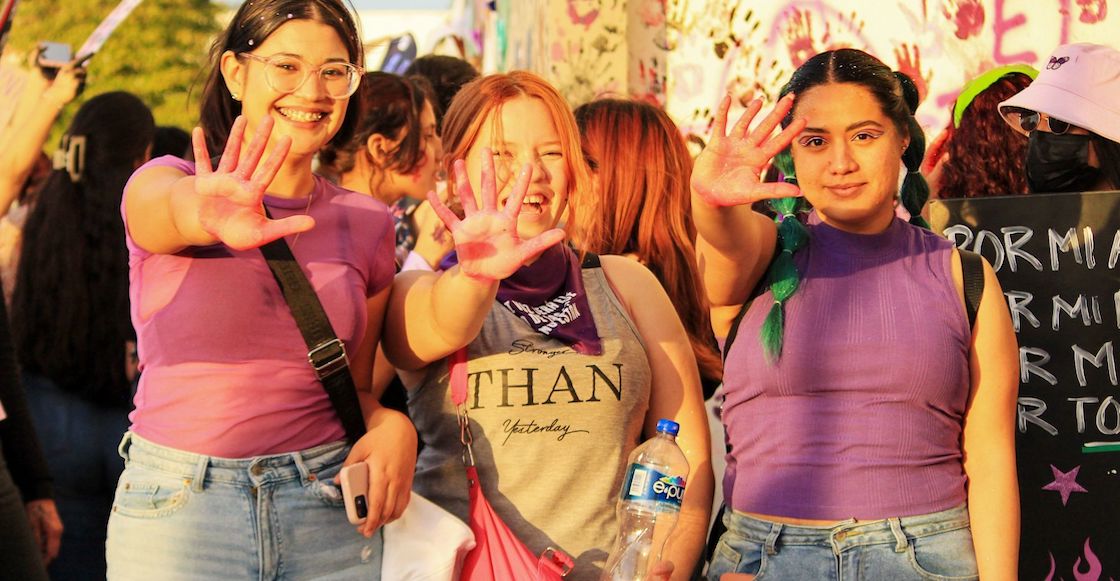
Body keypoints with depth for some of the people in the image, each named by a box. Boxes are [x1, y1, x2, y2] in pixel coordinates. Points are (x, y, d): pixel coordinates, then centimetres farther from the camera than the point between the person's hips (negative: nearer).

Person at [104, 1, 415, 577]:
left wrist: (392, 425, -8)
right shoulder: (164, 181, -2)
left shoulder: (365, 222, 8)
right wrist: (209, 216, -51)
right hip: (175, 506, -2)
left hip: (330, 514, 3)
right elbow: (163, 207, -28)